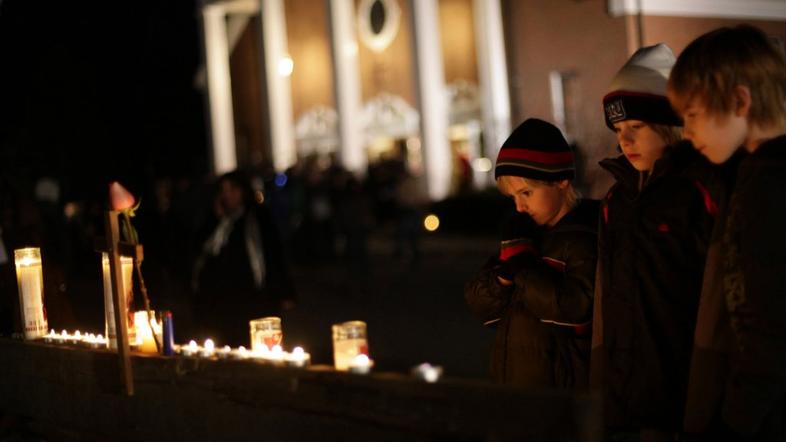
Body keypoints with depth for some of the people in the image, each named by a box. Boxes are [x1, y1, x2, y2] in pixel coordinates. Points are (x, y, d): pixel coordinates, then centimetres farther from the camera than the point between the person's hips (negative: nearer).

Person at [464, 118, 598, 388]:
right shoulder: (522, 233, 13)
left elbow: (576, 306, -24)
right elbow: (479, 304, 11)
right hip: (513, 381, 7)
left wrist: (522, 264, -15)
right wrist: (505, 269, -10)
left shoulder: (585, 236, -11)